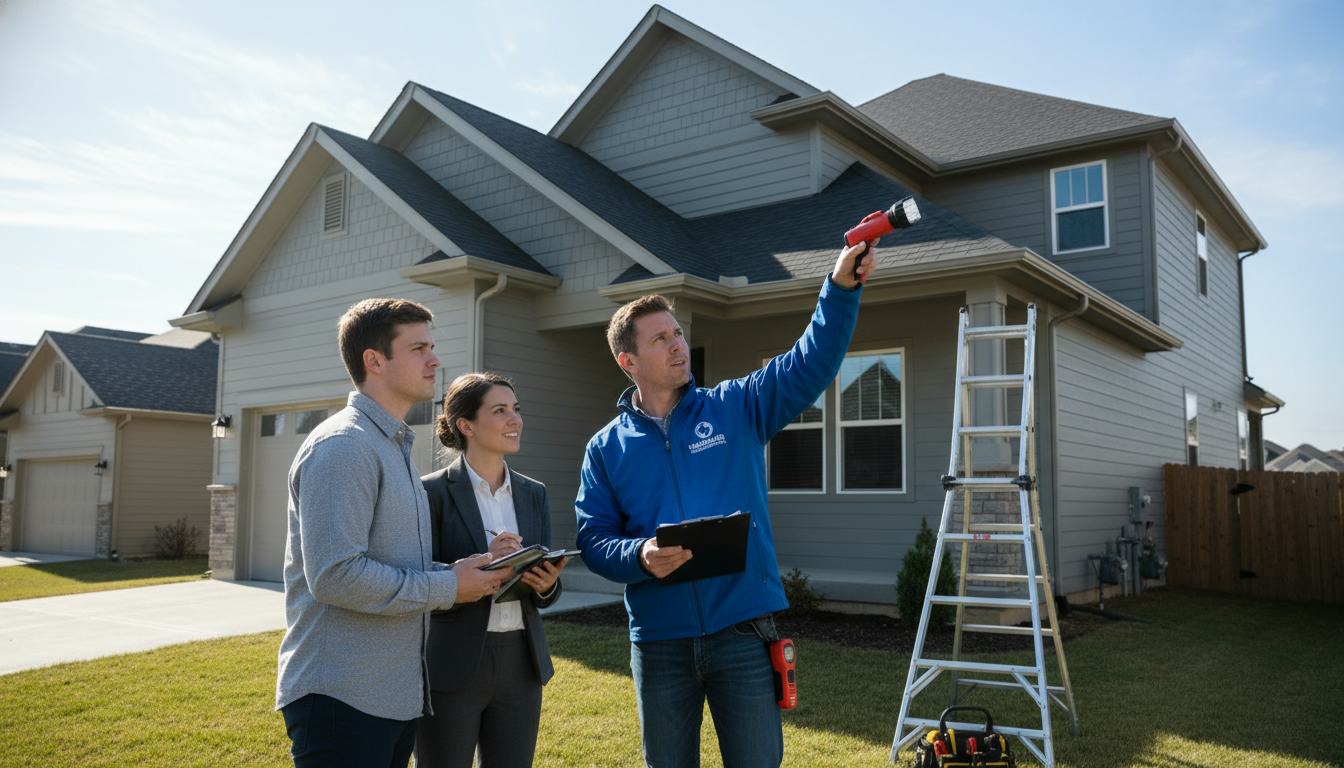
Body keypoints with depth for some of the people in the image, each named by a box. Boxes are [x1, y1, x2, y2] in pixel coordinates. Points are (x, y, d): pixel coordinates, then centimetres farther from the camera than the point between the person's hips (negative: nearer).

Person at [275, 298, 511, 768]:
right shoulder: (343, 447, -15)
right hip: (341, 698, -9)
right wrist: (447, 587, -15)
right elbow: (335, 575, -24)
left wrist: (459, 571, 3)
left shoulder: (395, 447, 17)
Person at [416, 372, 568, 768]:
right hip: (453, 667, -5)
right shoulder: (434, 492, -8)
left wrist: (546, 584, -11)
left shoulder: (534, 494, 8)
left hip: (520, 664, 5)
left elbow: (545, 596, 12)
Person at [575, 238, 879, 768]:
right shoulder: (607, 448, 4)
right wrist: (641, 556, -21)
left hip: (743, 631, -1)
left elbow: (812, 363, -8)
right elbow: (594, 540, -1)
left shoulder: (736, 409, 3)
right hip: (659, 641, 1)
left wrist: (841, 285, -21)